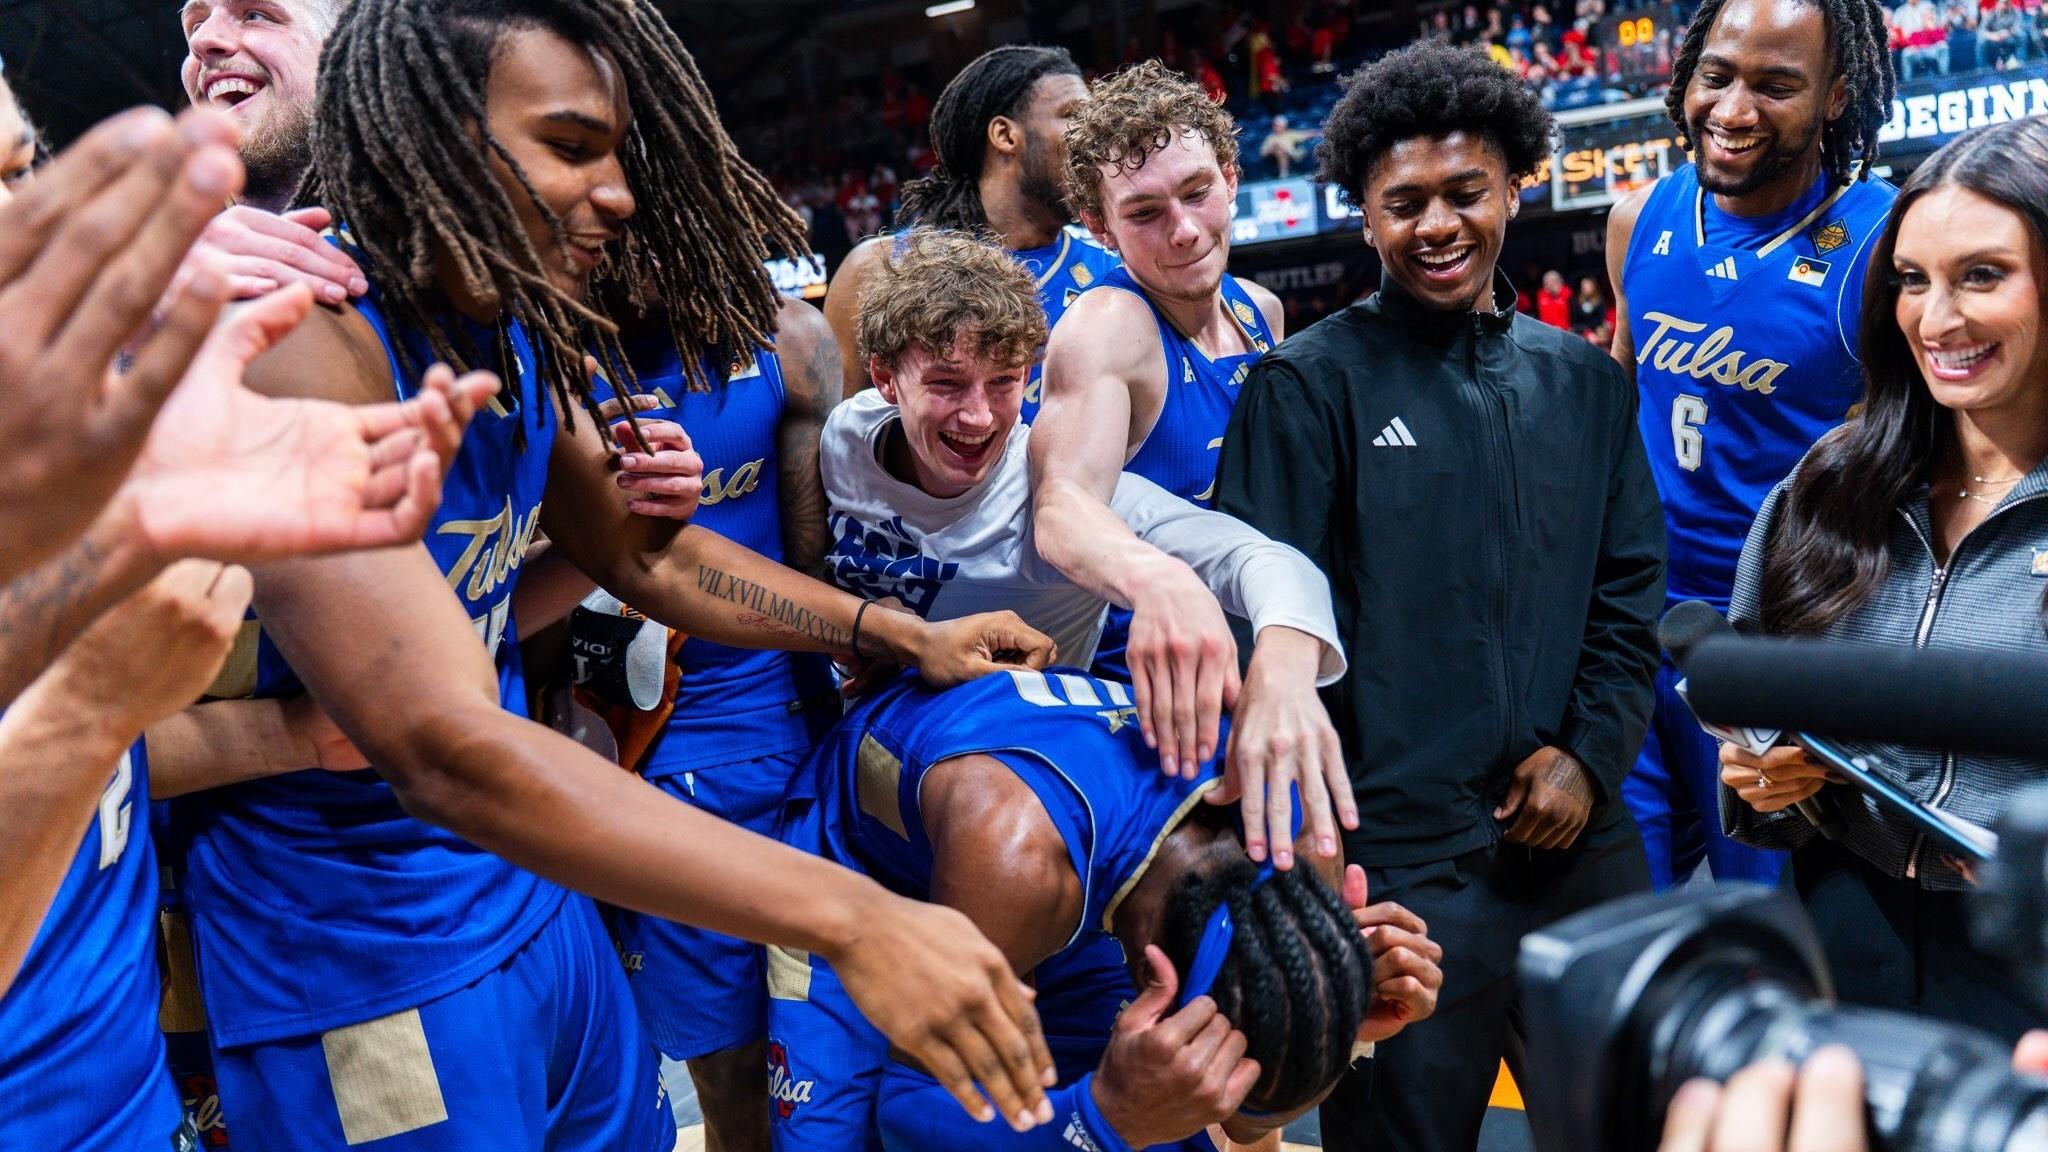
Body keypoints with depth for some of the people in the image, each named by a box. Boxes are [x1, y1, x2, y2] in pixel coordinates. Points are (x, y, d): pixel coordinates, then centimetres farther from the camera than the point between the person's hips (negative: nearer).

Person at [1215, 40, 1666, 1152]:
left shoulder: (1584, 382, 11)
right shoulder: (1309, 385, -4)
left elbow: (1628, 593, 13)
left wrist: (1590, 752, -1)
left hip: (1582, 843, 5)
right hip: (1397, 859, -5)